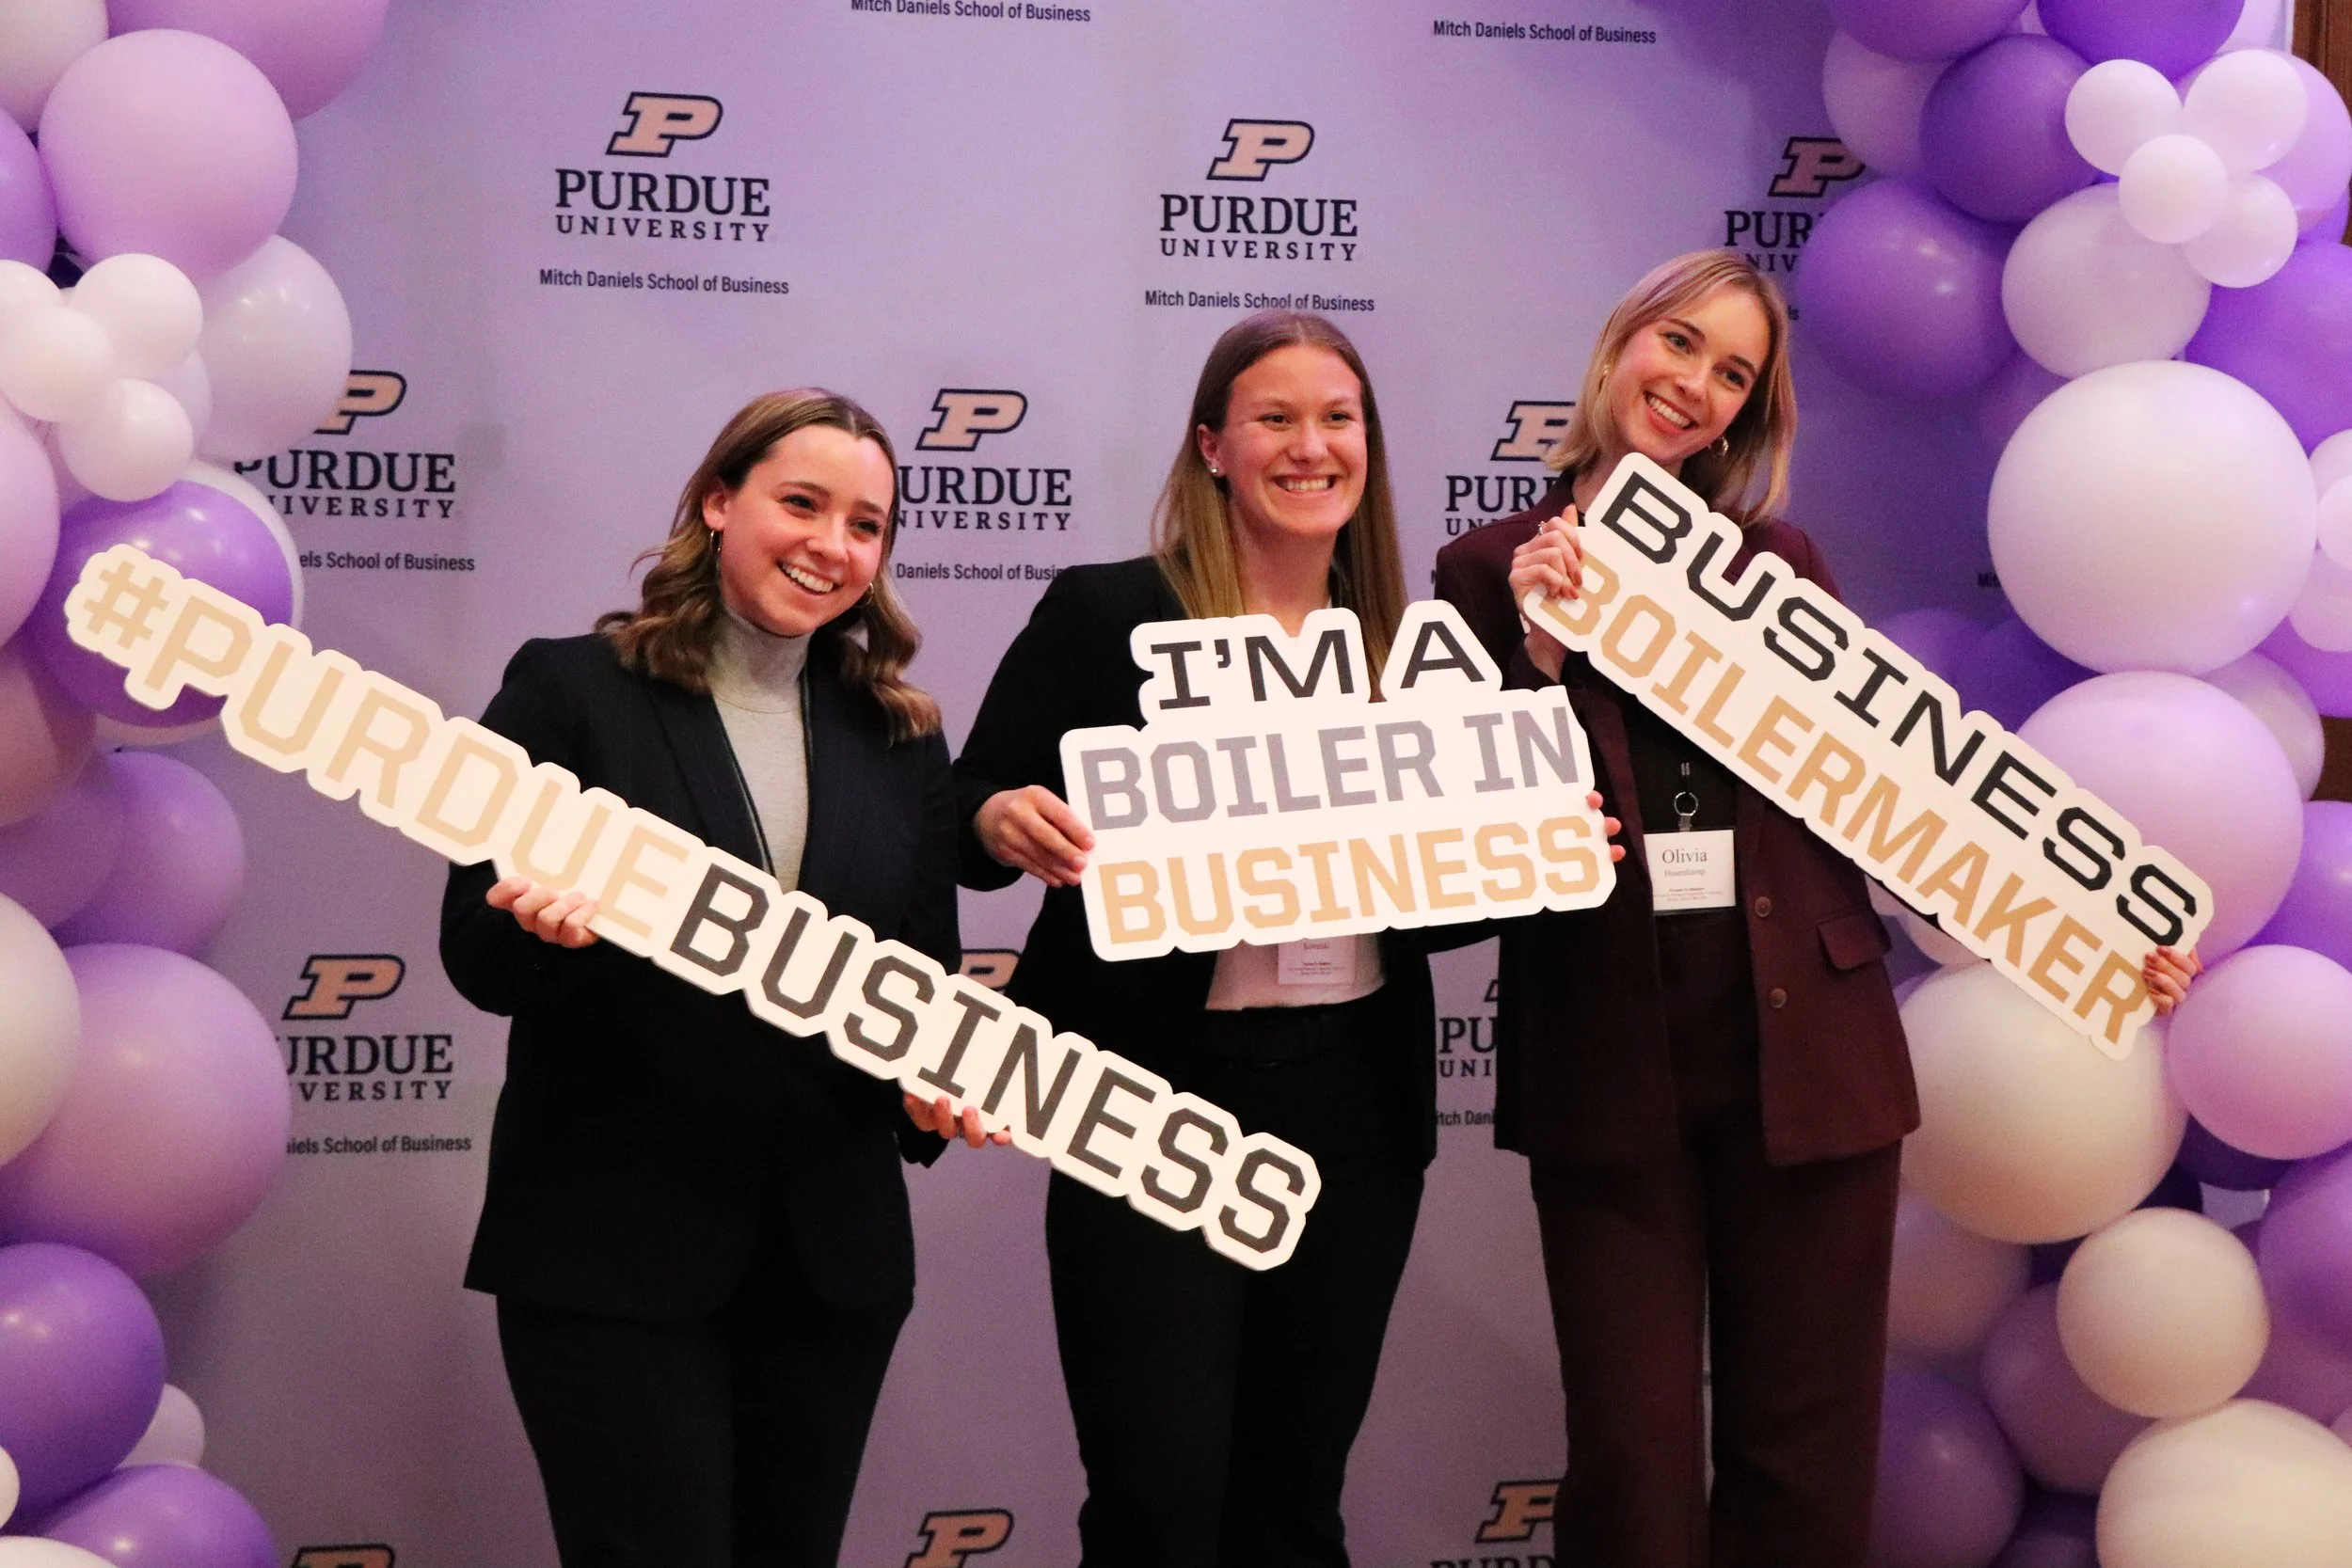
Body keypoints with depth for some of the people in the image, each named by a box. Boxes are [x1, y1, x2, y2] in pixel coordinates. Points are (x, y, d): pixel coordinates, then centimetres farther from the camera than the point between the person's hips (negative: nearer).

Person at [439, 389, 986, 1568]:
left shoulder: (897, 732, 11)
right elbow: (476, 958, -6)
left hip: (833, 1250, 5)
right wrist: (553, 926, -28)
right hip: (612, 1248, -4)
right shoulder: (571, 689, -3)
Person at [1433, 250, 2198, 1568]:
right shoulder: (1494, 571, 4)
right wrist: (1539, 655, -15)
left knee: (1807, 1459, 8)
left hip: (1804, 1049, 2)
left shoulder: (1777, 559, 9)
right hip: (1609, 1062, -2)